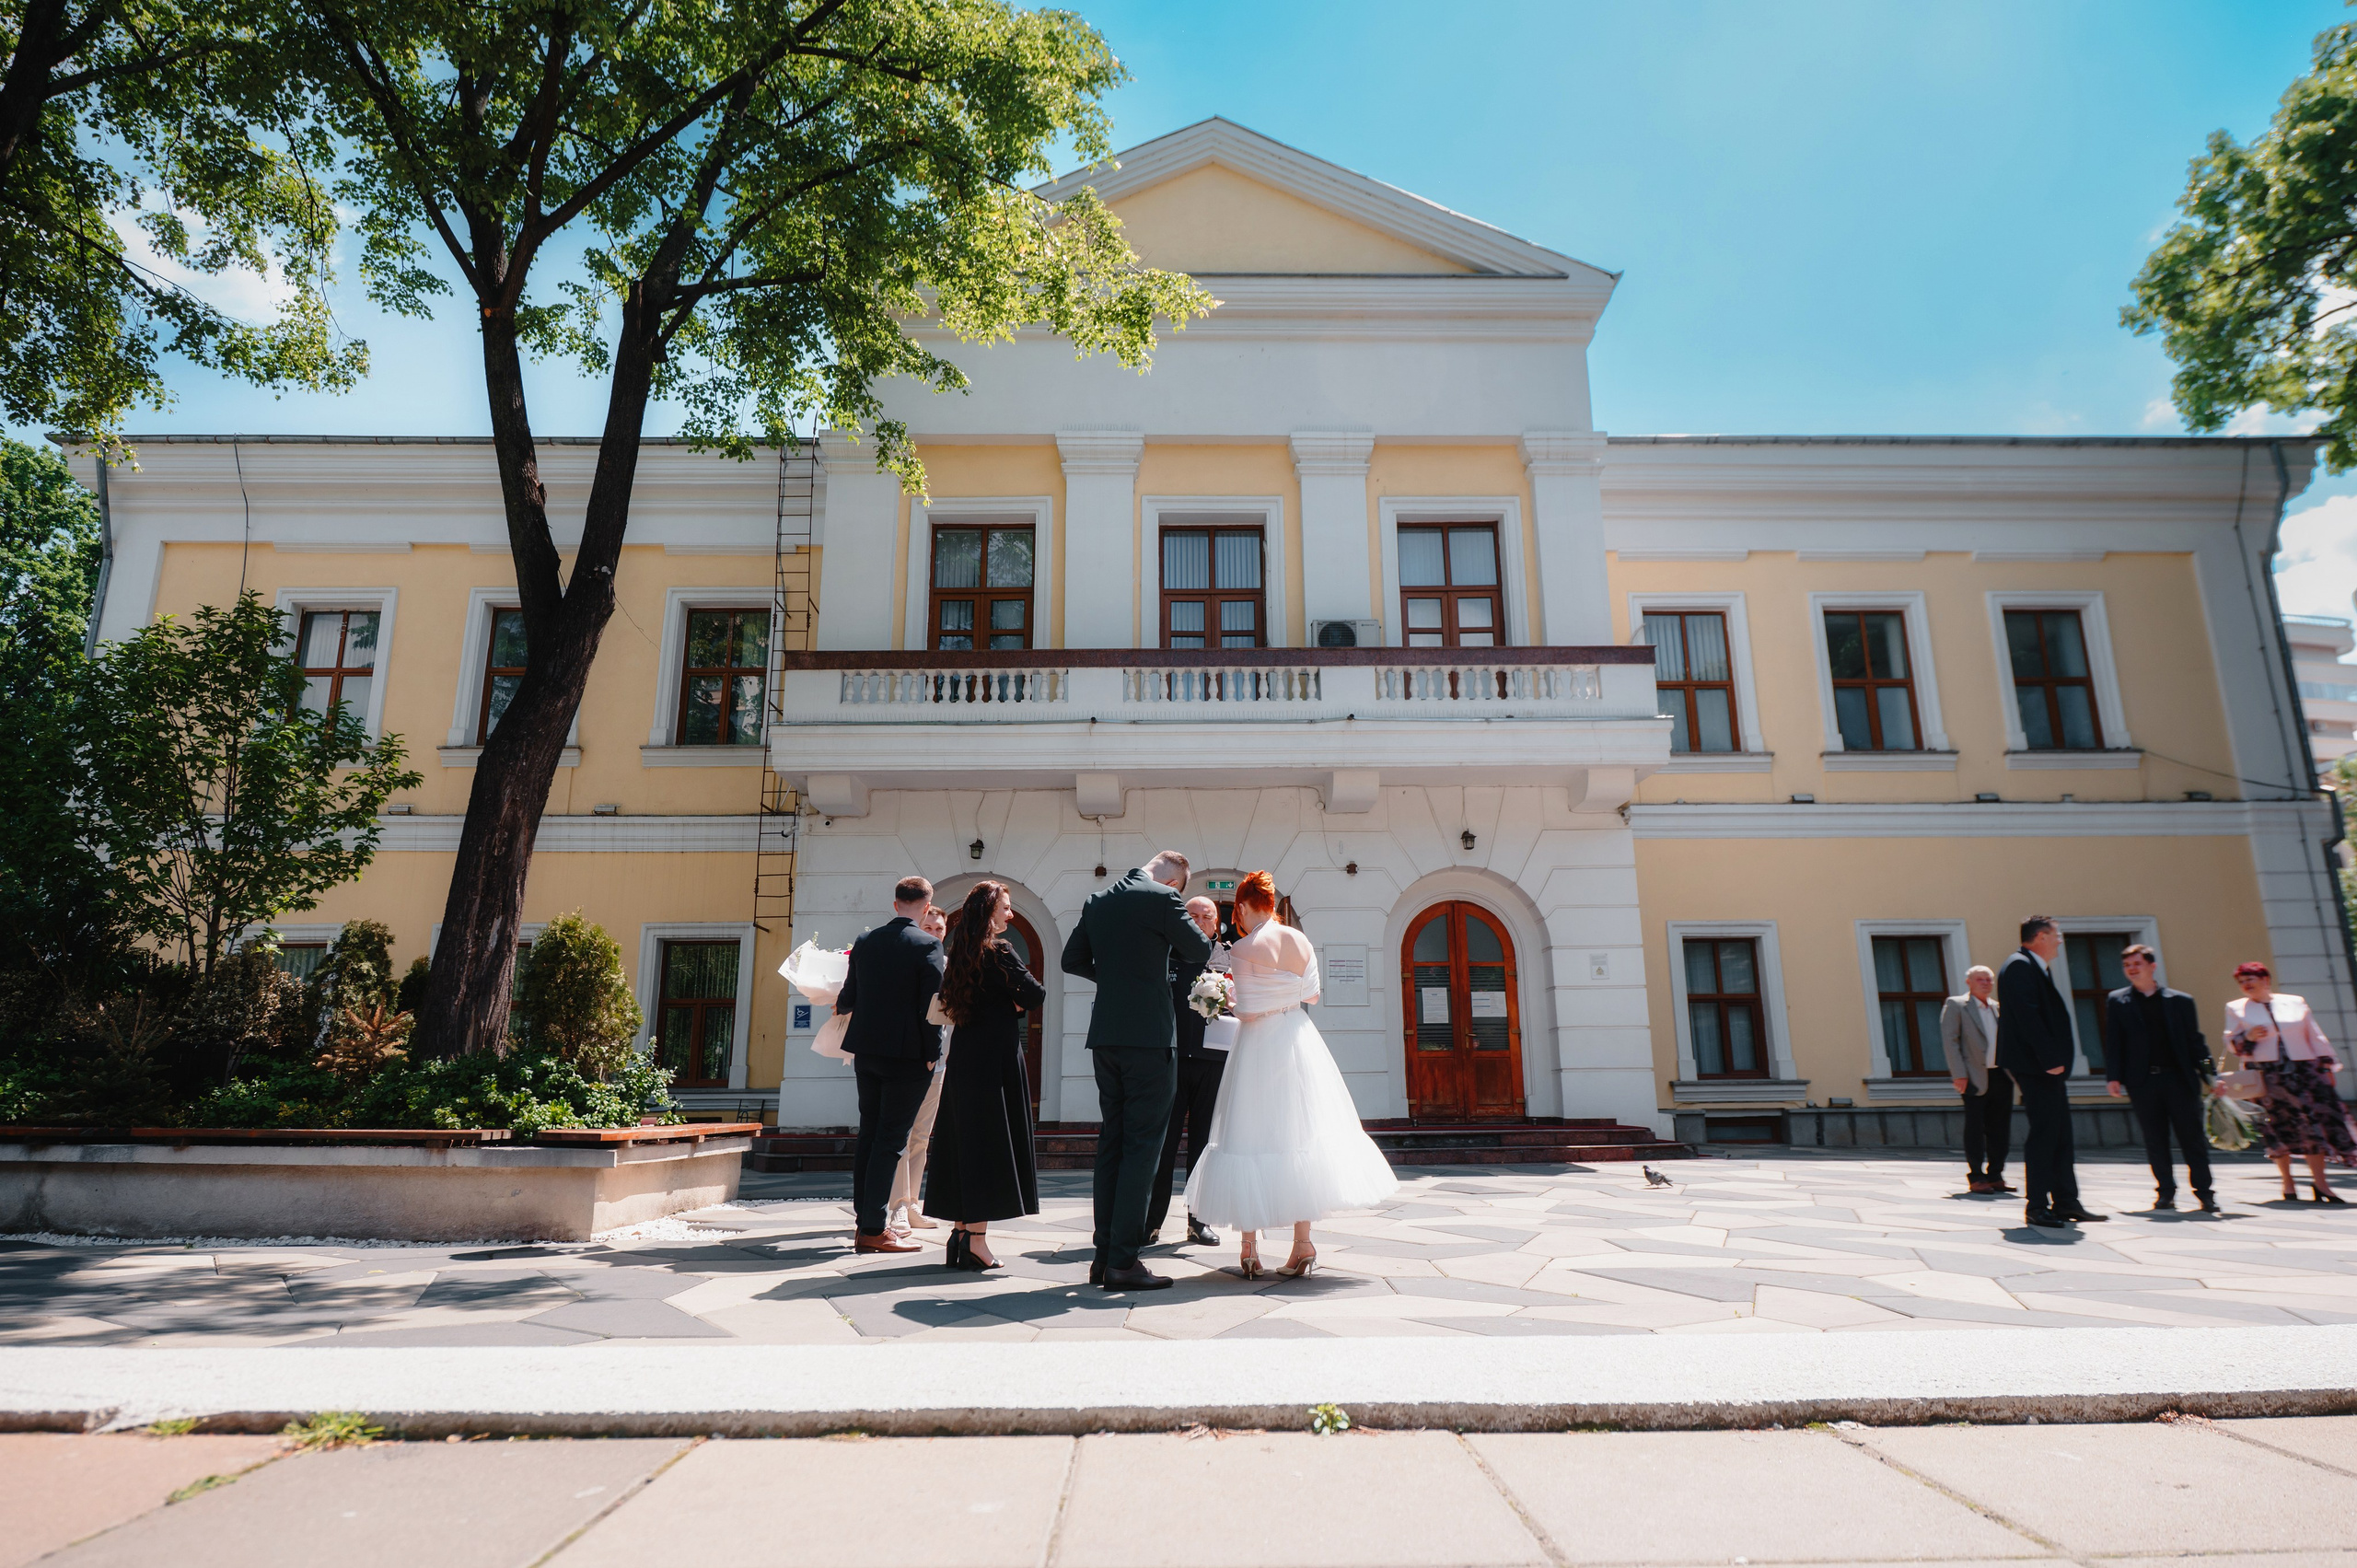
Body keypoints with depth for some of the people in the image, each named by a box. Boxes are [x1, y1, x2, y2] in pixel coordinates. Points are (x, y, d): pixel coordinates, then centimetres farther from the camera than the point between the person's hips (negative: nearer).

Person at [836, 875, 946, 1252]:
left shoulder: (864, 942, 6)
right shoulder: (927, 945, -11)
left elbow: (848, 997, 13)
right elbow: (931, 1005, -14)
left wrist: (840, 1007, 36)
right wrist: (932, 1055, -6)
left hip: (867, 1050, 6)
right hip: (907, 1054, -6)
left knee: (868, 1135, 14)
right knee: (890, 1140, -2)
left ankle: (863, 1225, 20)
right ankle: (873, 1229, 0)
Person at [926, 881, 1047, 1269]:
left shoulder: (961, 954, 11)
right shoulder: (998, 952, -12)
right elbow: (1036, 993, -16)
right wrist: (1016, 1004, 4)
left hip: (963, 1057, 8)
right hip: (996, 1058, -8)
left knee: (963, 1141, 11)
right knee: (989, 1143, -3)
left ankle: (960, 1235, 16)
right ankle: (976, 1238, -2)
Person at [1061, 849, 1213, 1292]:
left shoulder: (1097, 900, 10)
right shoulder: (1162, 899, -9)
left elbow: (1072, 960, 16)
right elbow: (1200, 951, 0)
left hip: (1105, 1035, 7)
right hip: (1147, 1035, -7)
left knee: (1111, 1144, 12)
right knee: (1142, 1146, -2)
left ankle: (1105, 1256, 16)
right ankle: (1123, 1262, -2)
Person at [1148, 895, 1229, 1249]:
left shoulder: (1230, 958, 12)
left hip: (1212, 1060, 2)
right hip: (1170, 1057, -2)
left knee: (1204, 1141, 8)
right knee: (1161, 1141, 0)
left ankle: (1199, 1219, 18)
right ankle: (1151, 1221, 8)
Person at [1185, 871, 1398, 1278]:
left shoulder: (1244, 948, -13)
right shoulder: (1301, 941, 4)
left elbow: (1247, 1012, -14)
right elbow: (1312, 993, 10)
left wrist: (1231, 1002, 5)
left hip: (1259, 1046, -5)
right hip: (1299, 1040, 5)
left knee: (1251, 1137, 4)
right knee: (1301, 1134, 10)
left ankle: (1250, 1247, 8)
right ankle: (1302, 1243, 11)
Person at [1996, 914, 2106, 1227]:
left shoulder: (2038, 969, 20)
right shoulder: (2019, 967, -13)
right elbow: (2028, 1017, -21)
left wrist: (2057, 1059, 12)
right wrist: (2051, 1060, -22)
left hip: (2049, 1067, 10)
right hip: (2034, 1067, -10)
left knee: (2060, 1133, 13)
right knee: (2044, 1133, -8)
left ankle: (2066, 1202, 20)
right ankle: (2036, 1207, -2)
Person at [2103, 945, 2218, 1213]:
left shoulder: (2181, 1001, 7)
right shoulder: (2117, 1002, 7)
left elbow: (2195, 1041, 7)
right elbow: (2113, 1042, 4)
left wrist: (2209, 1075, -2)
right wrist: (2113, 1076, -4)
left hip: (2179, 1077, 0)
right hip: (2143, 1081, 0)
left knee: (2192, 1136, 2)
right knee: (2155, 1139, 4)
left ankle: (2204, 1192, 11)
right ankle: (2165, 1191, 12)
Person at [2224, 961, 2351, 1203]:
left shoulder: (2295, 1002, 11)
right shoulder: (2236, 1008, 8)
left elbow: (2315, 1036, 13)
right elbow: (2231, 1043, 7)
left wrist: (2327, 1065, 8)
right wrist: (2248, 1038, -12)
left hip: (2302, 1070, 1)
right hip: (2265, 1074, -1)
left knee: (2314, 1121, -6)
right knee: (2277, 1127, -3)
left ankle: (2320, 1182, -1)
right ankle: (2288, 1183, 6)